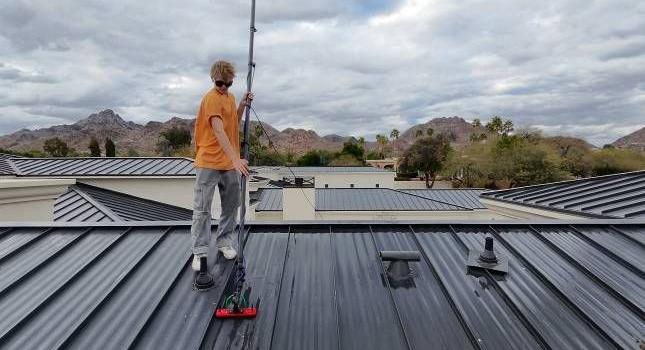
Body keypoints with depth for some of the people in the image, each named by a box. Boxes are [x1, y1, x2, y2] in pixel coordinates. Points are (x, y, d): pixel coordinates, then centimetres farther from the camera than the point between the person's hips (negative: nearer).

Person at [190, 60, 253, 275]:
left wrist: (243, 105, 3)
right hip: (209, 162, -8)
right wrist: (236, 158, -35)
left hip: (230, 162, 8)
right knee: (202, 208, 0)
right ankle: (200, 252, 8)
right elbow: (218, 131, -26)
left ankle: (224, 242, 28)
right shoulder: (211, 98, -14)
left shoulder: (230, 97, 11)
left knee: (231, 206, 13)